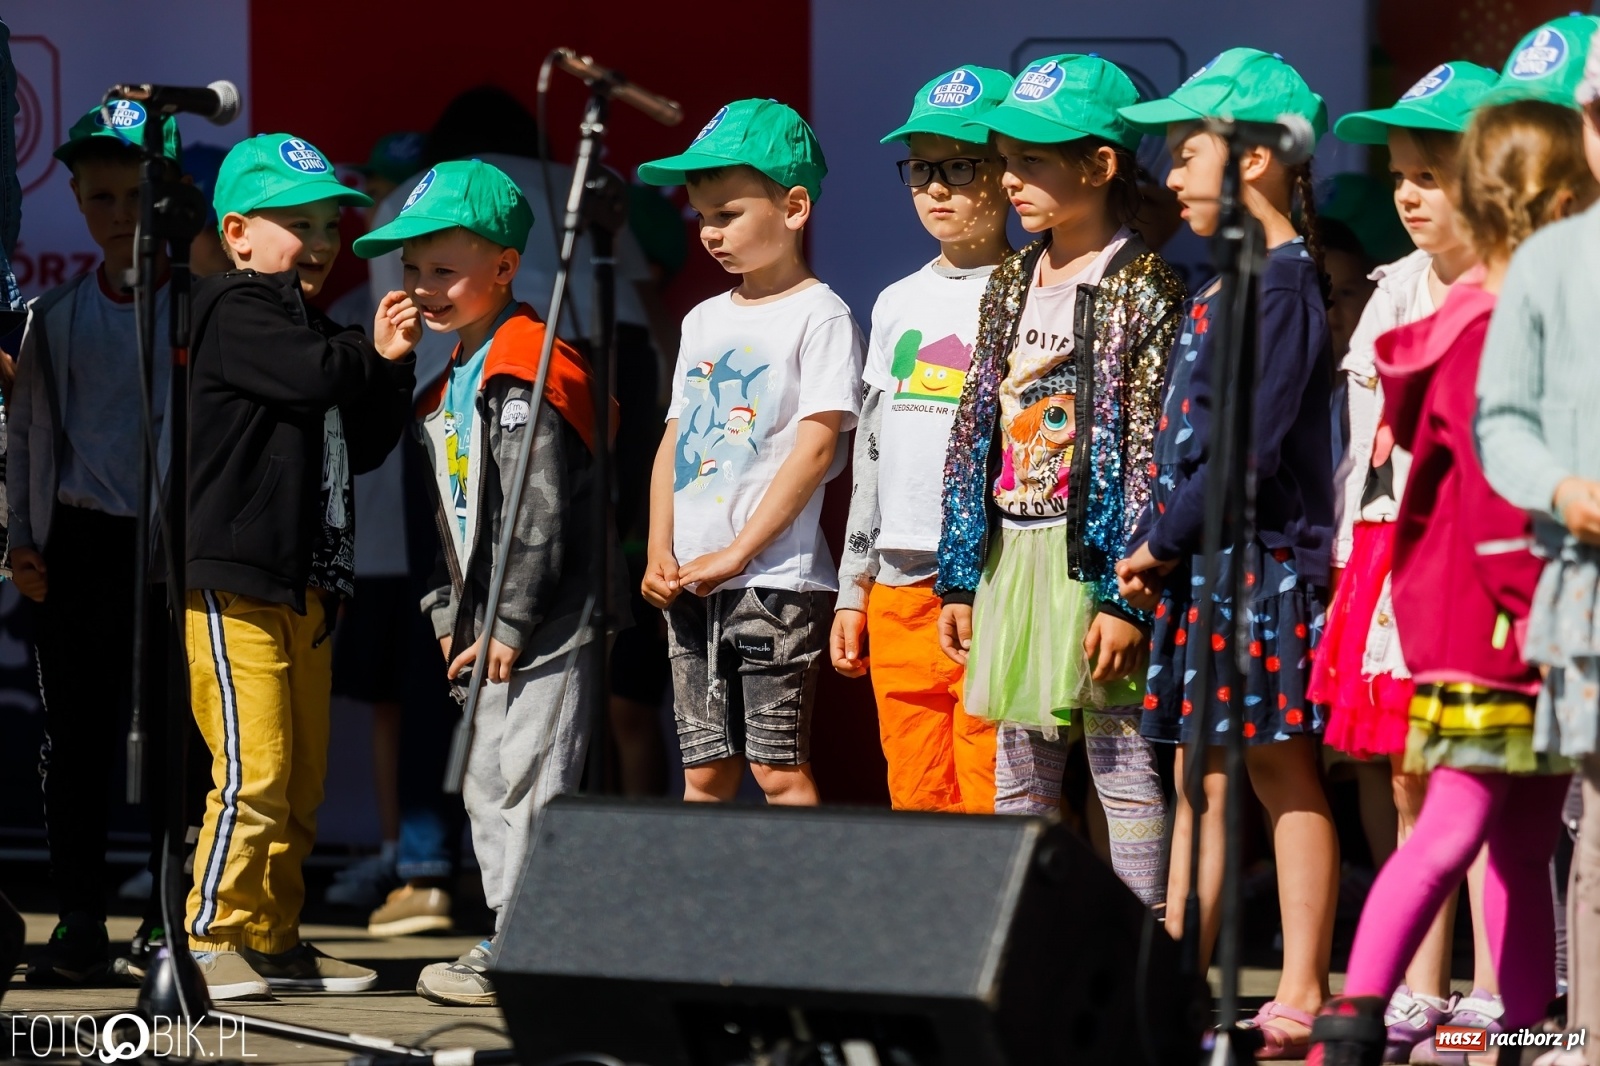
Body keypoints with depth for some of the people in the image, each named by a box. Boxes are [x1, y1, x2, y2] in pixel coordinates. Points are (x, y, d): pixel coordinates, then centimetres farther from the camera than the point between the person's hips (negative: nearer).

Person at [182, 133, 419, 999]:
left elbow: (363, 445, 22)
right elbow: (314, 375, -22)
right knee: (254, 772, -14)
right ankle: (208, 938, -10)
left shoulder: (312, 326, 21)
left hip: (307, 585, 10)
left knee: (301, 781, 11)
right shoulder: (234, 311, -7)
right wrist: (373, 355, -1)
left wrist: (390, 366, 6)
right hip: (233, 582, -10)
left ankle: (272, 940, 18)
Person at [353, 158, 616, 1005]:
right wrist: (453, 614, 15)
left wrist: (510, 621, -19)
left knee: (528, 781, -9)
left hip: (544, 623, -10)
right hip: (490, 622, 10)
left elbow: (538, 513, -19)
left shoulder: (528, 370, -14)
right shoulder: (452, 384, 17)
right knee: (487, 784, 13)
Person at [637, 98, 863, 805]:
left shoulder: (819, 316, -5)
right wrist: (660, 554, 3)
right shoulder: (703, 321, 17)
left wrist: (738, 555, -15)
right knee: (703, 771, 7)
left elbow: (816, 448, -12)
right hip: (690, 584, 7)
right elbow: (675, 441, 17)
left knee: (778, 768, -9)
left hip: (775, 580, -7)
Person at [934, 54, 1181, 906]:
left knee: (1123, 766, -5)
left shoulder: (1142, 290, -9)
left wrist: (1127, 595, -18)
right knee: (1019, 779, 10)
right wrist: (960, 578, 12)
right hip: (1010, 556, 7)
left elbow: (1151, 452, -13)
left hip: (1094, 561, -7)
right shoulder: (1011, 285, 13)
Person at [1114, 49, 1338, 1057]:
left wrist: (1164, 539, -13)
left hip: (1263, 560, -9)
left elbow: (1251, 443, -19)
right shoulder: (1227, 287, 16)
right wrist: (1155, 544, 7)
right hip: (1203, 569, 9)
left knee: (1282, 775, -5)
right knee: (1203, 782, 10)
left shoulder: (1285, 282, -13)